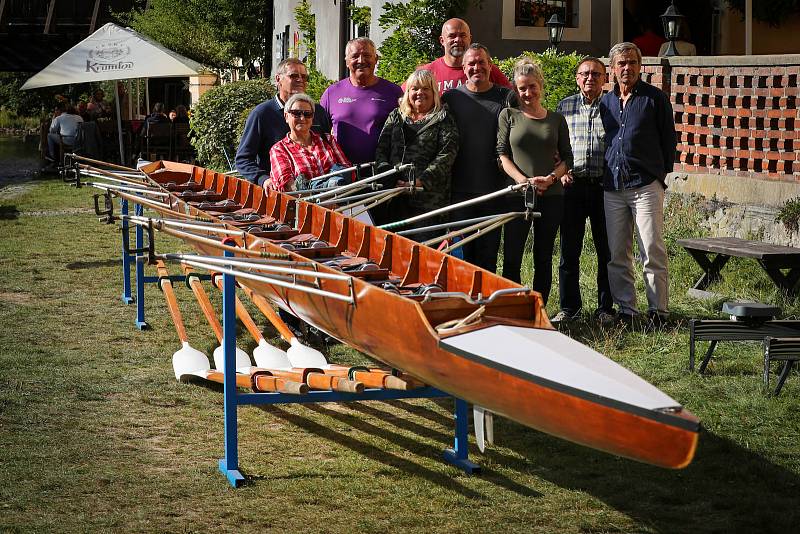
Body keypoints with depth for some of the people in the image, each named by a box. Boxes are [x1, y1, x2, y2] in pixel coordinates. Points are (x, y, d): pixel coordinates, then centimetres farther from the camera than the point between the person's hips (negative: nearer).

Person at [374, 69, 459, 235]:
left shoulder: (444, 121, 6)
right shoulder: (395, 117, 20)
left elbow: (445, 157, -6)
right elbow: (381, 150, 13)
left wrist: (421, 181, -19)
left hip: (429, 201, -4)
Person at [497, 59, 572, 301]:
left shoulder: (556, 119, 10)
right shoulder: (509, 116, 5)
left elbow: (567, 158, 11)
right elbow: (502, 155, 1)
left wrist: (552, 177, -9)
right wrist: (524, 181, -13)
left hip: (552, 194, 2)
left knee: (543, 259, 5)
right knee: (511, 258, -7)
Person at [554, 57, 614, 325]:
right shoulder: (565, 106, 8)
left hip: (604, 186, -1)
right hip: (573, 185, 1)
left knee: (607, 251, 3)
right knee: (569, 250, 5)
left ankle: (605, 307, 13)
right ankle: (569, 306, 15)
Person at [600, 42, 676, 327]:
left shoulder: (655, 98, 3)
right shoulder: (605, 101, 15)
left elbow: (669, 139, 7)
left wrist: (660, 172, 5)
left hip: (646, 186, -4)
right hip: (612, 187, 4)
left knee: (653, 252, -6)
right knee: (617, 255, 5)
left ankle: (658, 311, -2)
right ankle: (626, 309, 12)